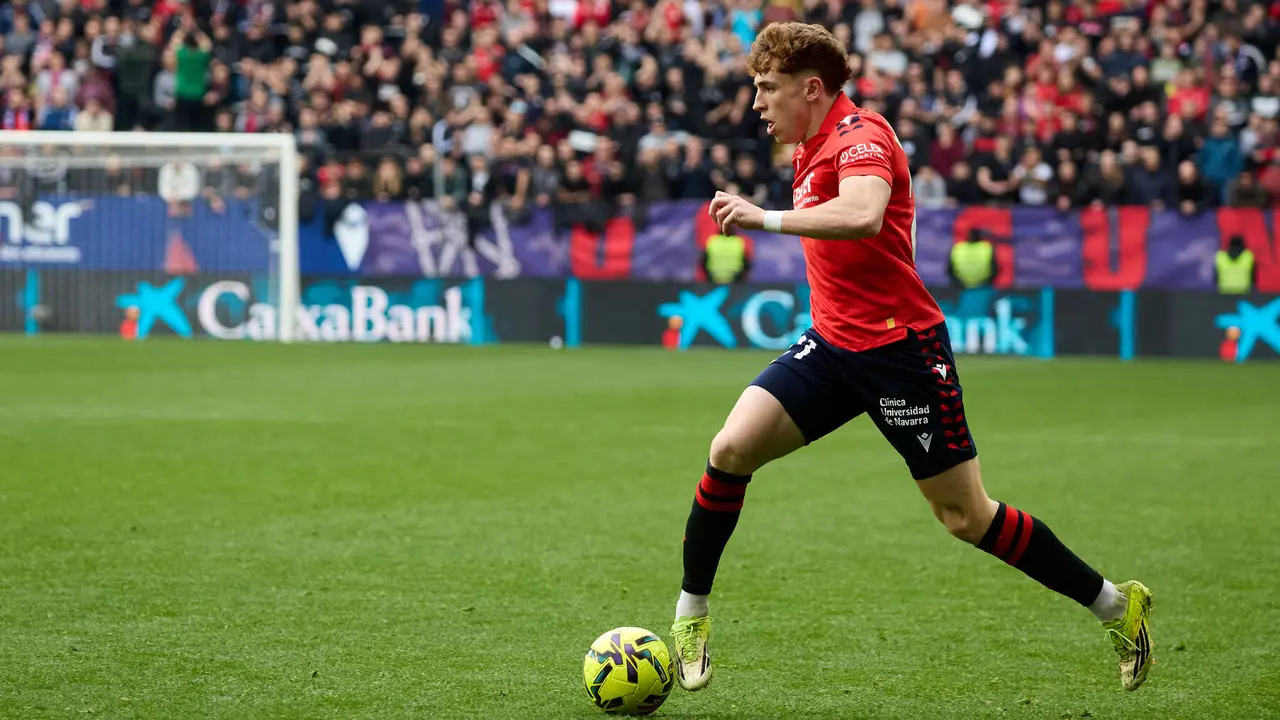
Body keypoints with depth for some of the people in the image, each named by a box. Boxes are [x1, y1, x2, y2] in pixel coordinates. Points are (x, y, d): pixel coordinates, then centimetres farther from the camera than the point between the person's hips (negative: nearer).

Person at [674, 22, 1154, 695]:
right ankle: (690, 615, 0)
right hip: (833, 343, 8)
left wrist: (766, 218, -39)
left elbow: (862, 216, -39)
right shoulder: (813, 149, 12)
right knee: (731, 448, -11)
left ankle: (1114, 603, 14)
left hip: (900, 348, -8)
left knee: (966, 516, -2)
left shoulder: (860, 135, -17)